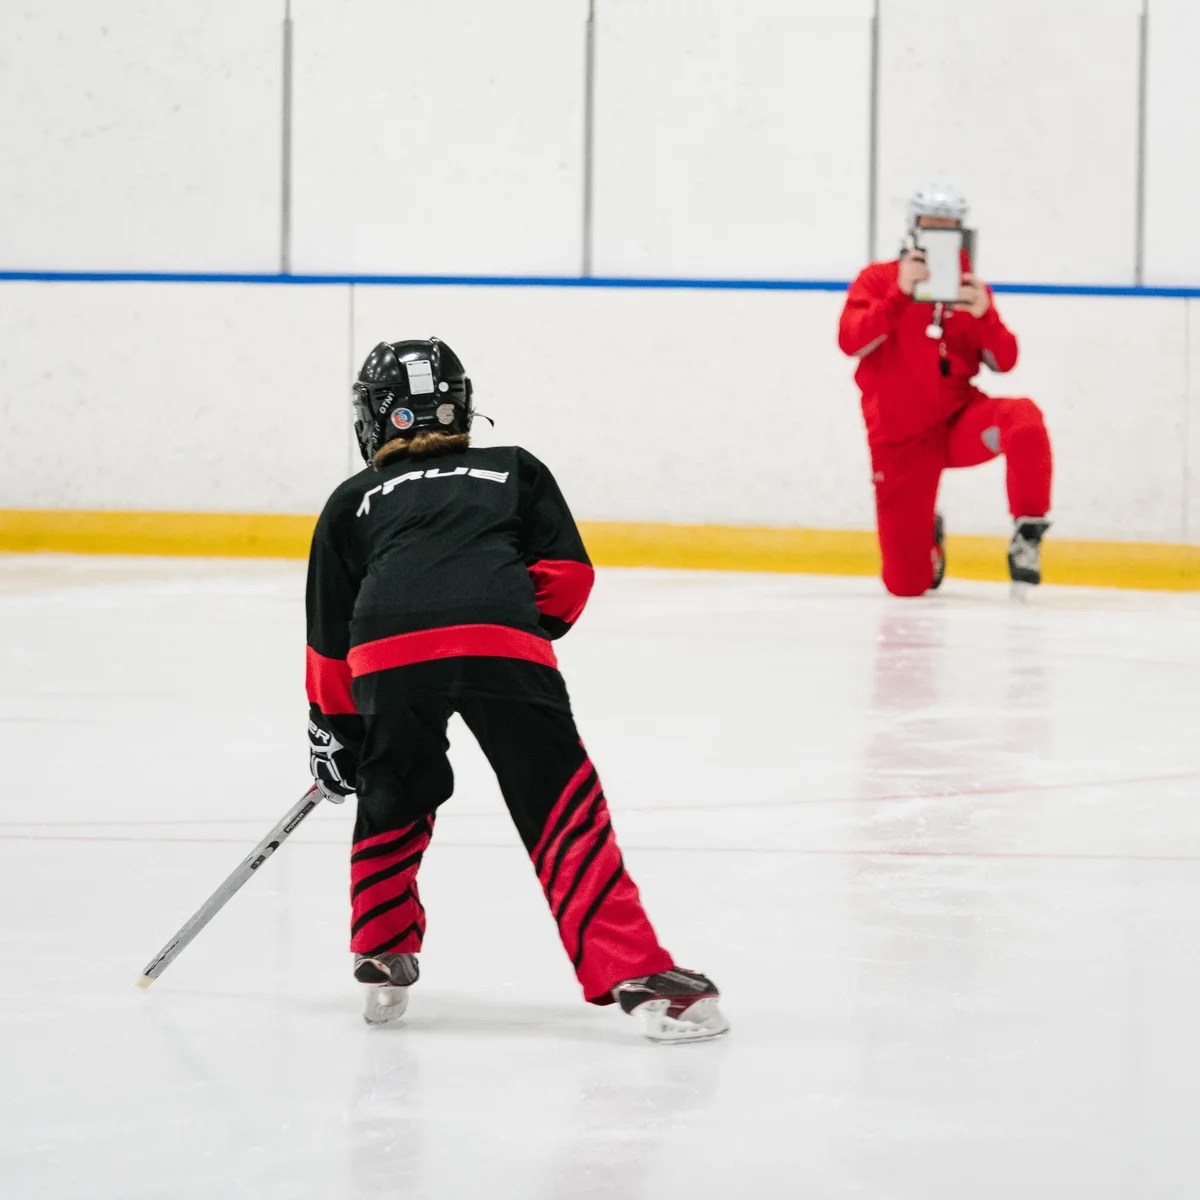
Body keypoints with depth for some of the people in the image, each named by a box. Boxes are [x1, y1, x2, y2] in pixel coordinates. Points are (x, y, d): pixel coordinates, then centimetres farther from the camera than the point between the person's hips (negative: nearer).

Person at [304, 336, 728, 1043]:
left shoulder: (354, 501, 32)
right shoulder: (515, 470, 32)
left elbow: (330, 635, 29)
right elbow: (567, 572, 18)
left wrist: (334, 733, 38)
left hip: (388, 653, 1)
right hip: (502, 645, -1)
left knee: (393, 801, 26)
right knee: (565, 813, 1)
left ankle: (383, 964, 31)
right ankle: (638, 977, -8)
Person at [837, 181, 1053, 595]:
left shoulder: (970, 288, 5)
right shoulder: (878, 280, -2)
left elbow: (1003, 361, -2)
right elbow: (850, 341, -18)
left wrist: (983, 315, -21)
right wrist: (900, 293, -28)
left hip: (960, 421, 2)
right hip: (900, 439, -1)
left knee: (1023, 419, -34)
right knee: (906, 585, -5)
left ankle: (1027, 532, -19)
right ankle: (926, 536, 33)